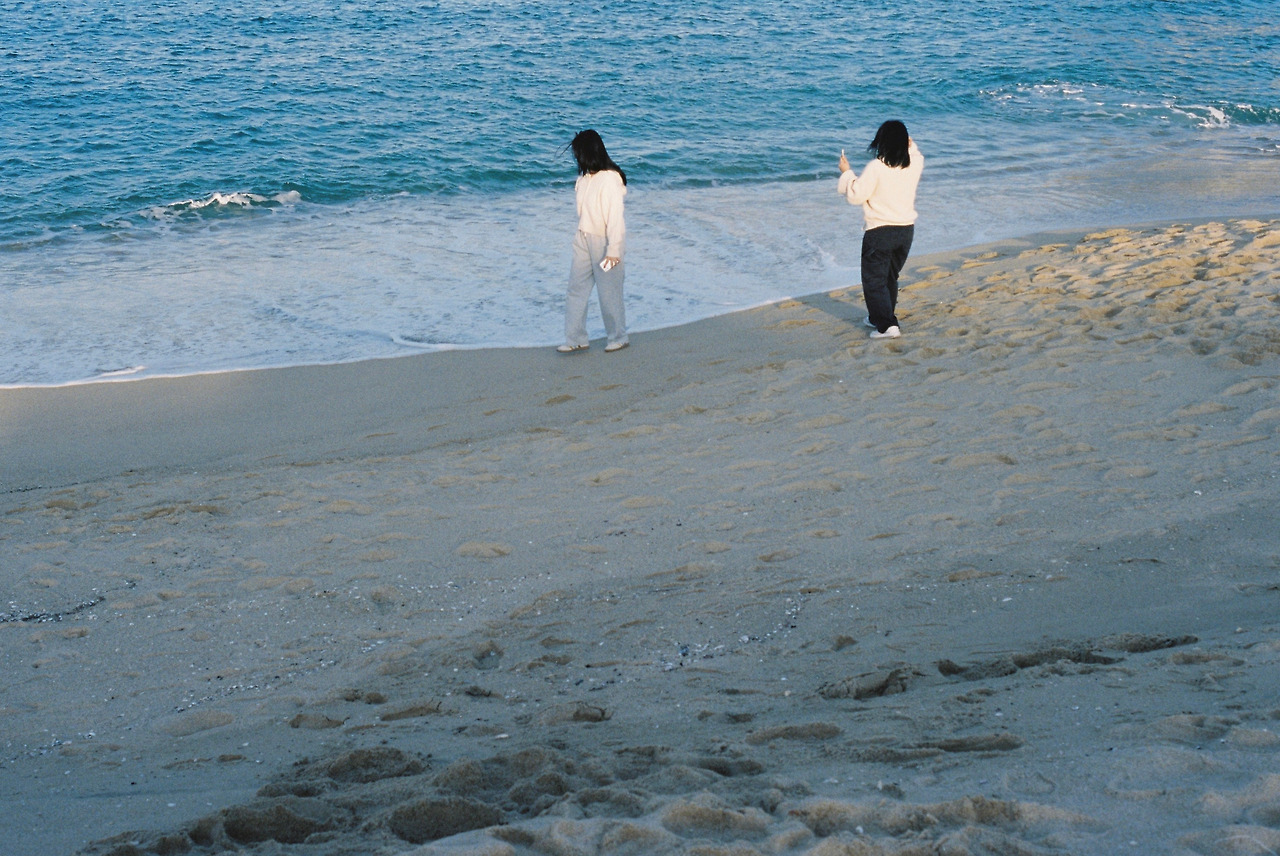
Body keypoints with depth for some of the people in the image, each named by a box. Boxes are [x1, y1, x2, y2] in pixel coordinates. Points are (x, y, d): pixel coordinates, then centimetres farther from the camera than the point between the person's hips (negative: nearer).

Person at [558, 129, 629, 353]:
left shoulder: (610, 179, -20)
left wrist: (614, 250, -21)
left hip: (604, 242, -8)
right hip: (584, 240, 8)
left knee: (609, 293, 5)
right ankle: (576, 339, 13)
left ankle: (618, 338, 21)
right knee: (576, 289, 6)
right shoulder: (585, 177, 4)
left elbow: (615, 217, -21)